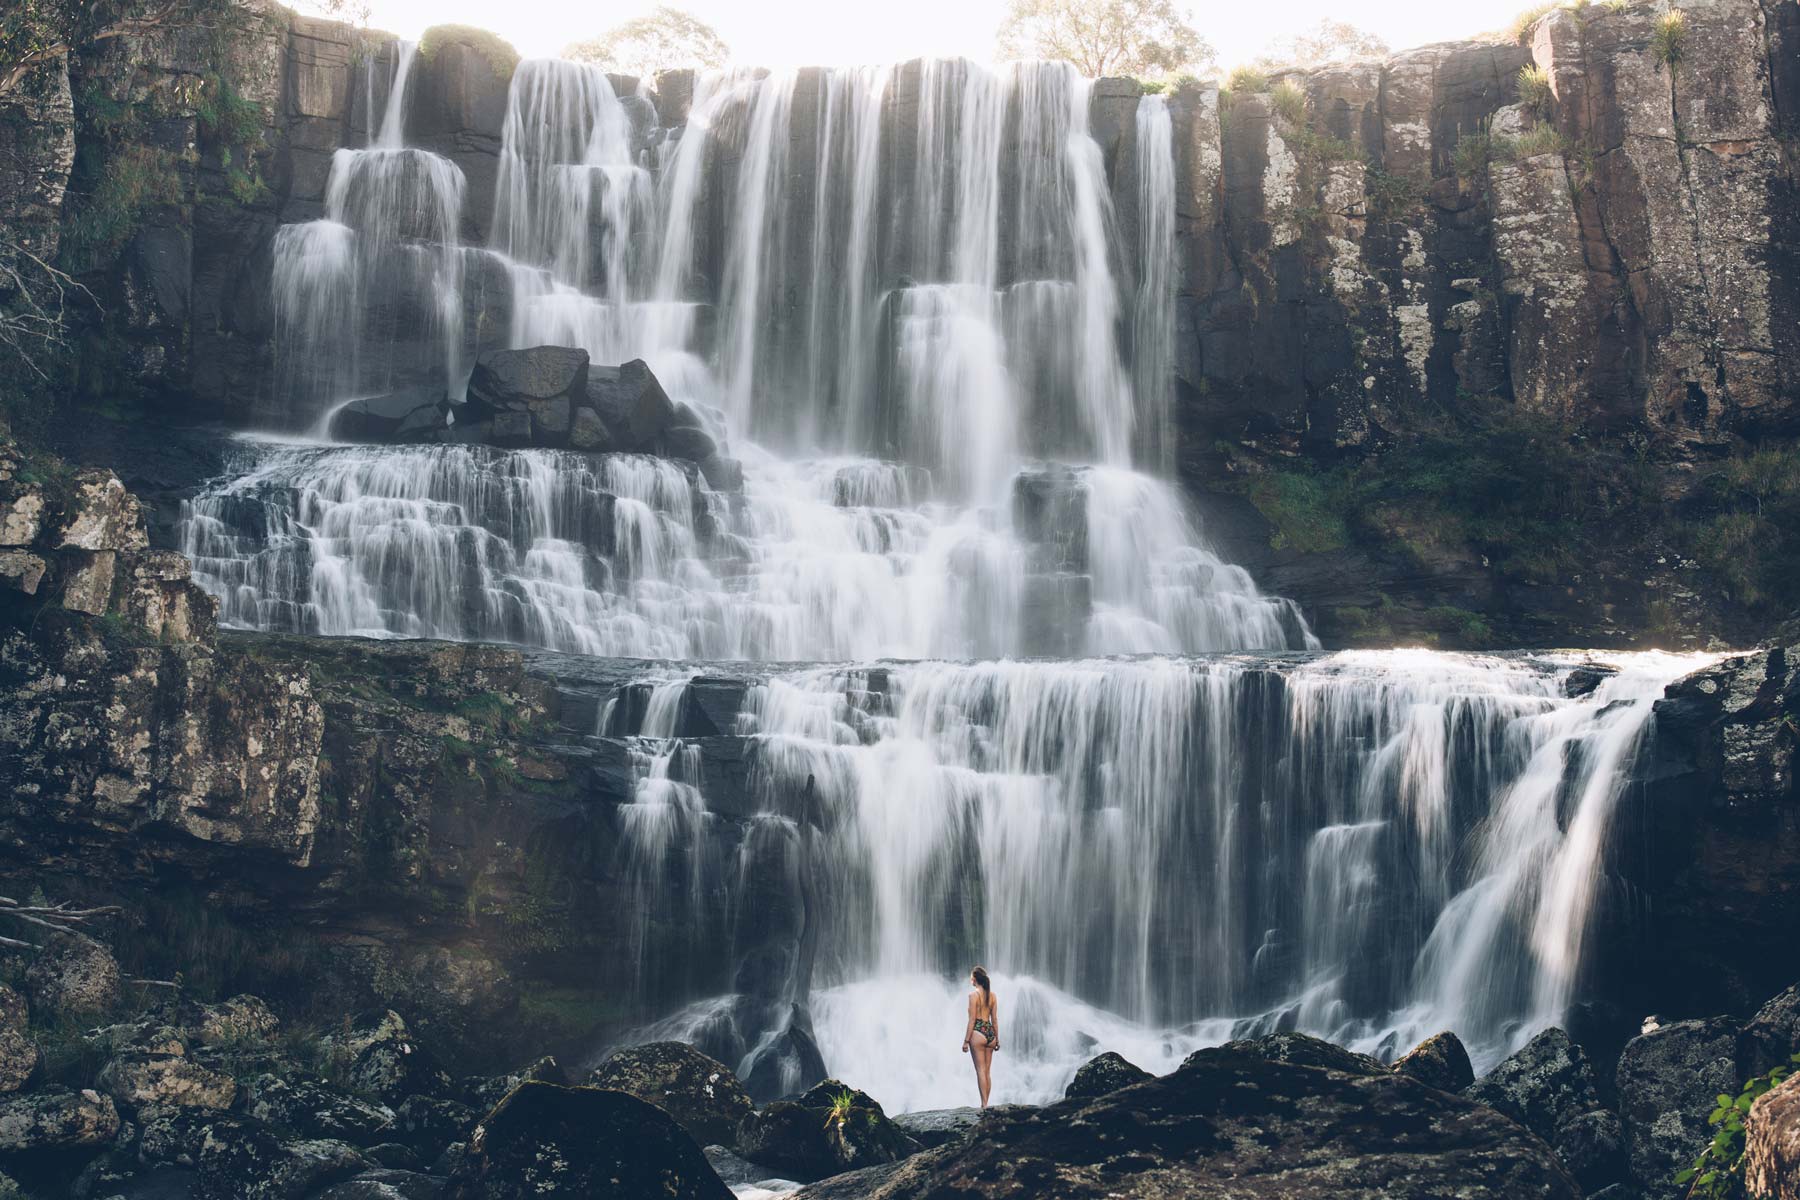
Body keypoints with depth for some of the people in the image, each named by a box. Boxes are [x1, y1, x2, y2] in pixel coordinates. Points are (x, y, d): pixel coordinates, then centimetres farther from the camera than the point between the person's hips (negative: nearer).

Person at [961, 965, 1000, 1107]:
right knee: (987, 1071, 10)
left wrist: (966, 1040, -8)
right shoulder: (992, 995, 9)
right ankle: (985, 1104, 14)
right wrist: (997, 1039, 18)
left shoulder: (974, 995, -9)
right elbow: (995, 1019, 12)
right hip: (990, 1032, 6)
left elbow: (972, 1019, -11)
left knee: (980, 1070, -5)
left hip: (978, 1032, -6)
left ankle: (984, 1104, -8)